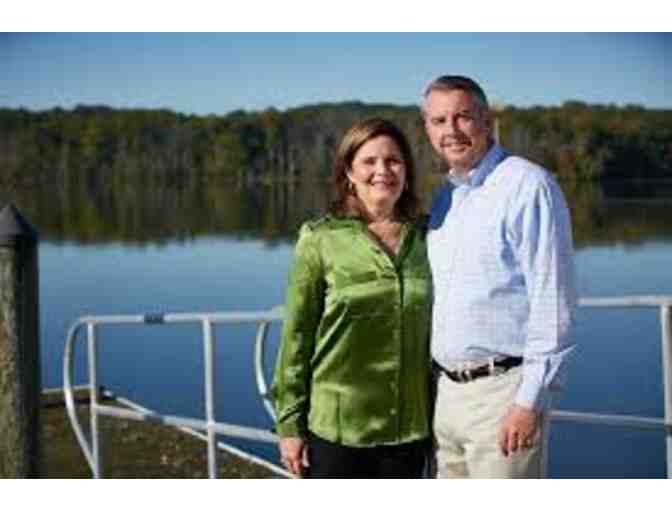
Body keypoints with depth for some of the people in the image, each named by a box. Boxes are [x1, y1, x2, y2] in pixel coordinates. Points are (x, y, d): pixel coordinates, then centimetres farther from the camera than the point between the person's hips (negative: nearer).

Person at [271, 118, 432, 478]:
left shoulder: (424, 237, 5)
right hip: (337, 427, -3)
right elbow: (297, 336, -3)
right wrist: (289, 424, -5)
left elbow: (437, 332, 11)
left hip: (408, 429, 3)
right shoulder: (320, 240, -4)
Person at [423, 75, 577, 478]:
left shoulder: (528, 185, -10)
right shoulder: (444, 199, 15)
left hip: (502, 389, -8)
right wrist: (433, 387, 17)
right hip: (446, 391, 8)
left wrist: (530, 400, -18)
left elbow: (554, 301, -15)